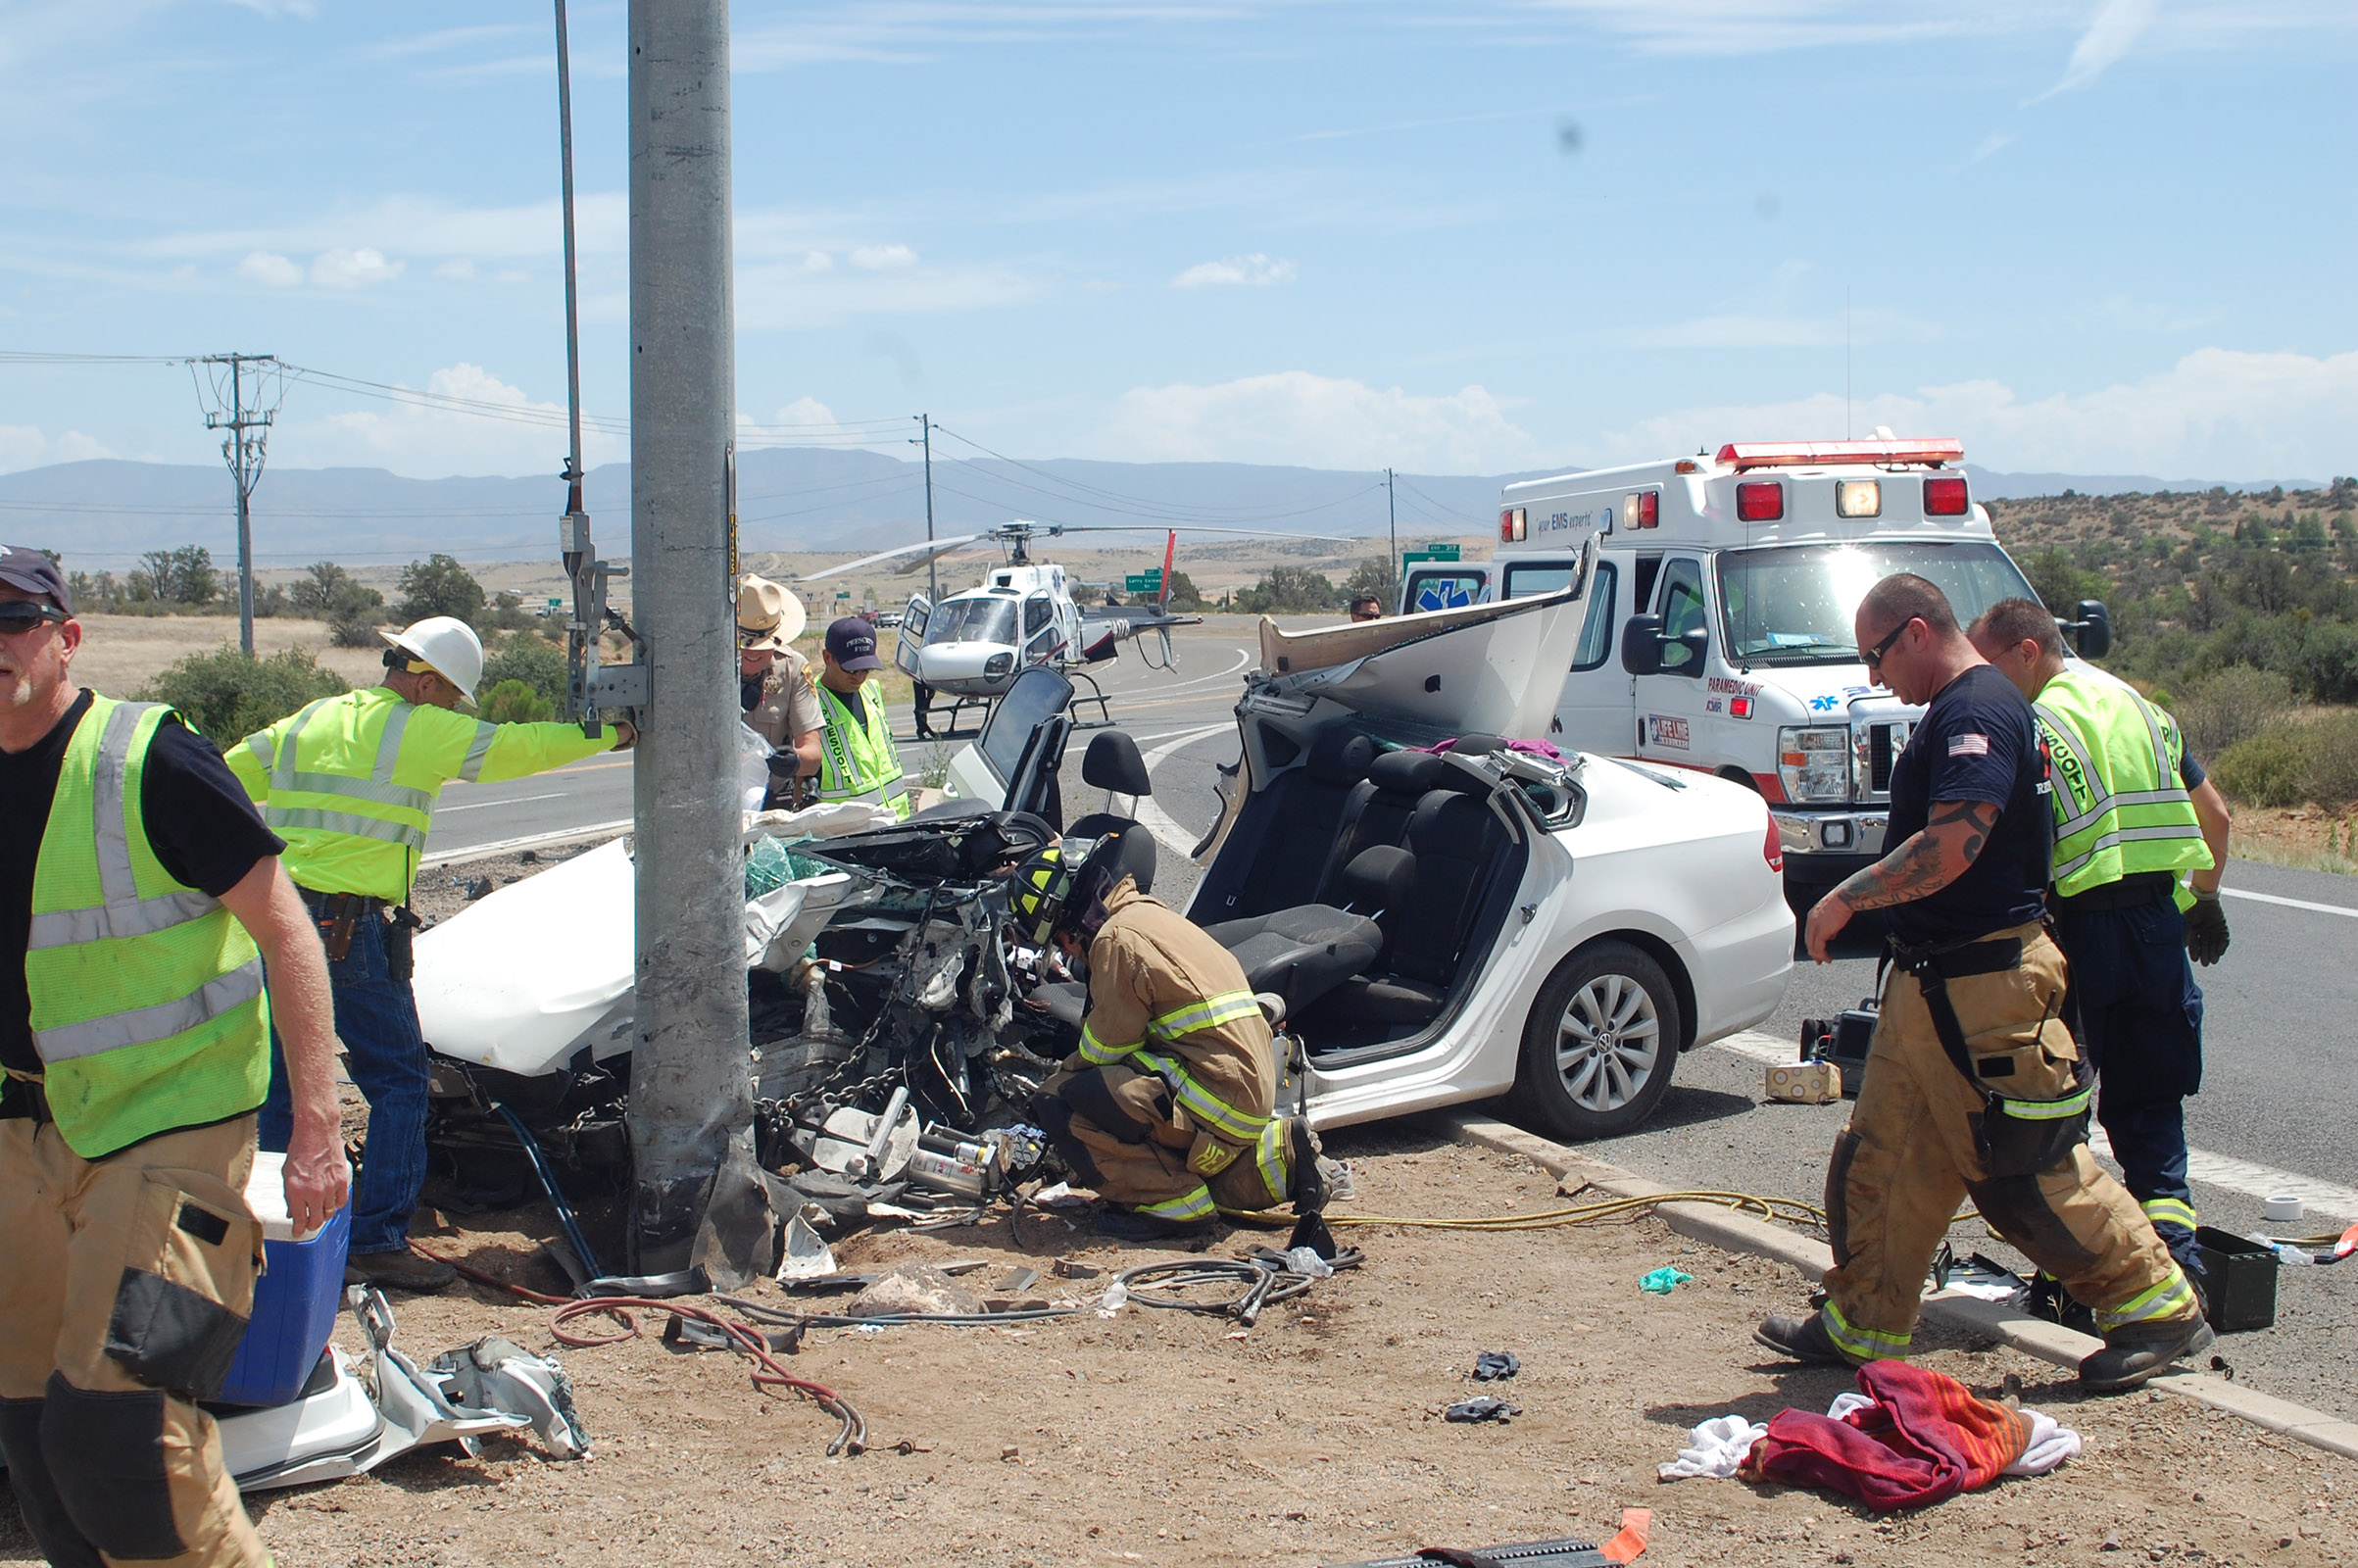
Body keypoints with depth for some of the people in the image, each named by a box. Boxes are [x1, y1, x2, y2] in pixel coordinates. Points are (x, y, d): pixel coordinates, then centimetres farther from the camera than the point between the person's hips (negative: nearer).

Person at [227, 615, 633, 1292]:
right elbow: (516, 748, -1)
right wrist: (610, 734, 9)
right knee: (399, 1082, 1)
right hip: (349, 927, -7)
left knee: (285, 1084, 13)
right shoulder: (417, 729, -3)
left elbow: (226, 781, 20)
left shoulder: (303, 723, 18)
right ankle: (378, 1241, -2)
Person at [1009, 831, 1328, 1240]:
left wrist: (1057, 1077, 10)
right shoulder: (1152, 916, 19)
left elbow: (1104, 1049, -7)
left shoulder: (1117, 937, -11)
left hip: (1217, 1095, -10)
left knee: (1059, 1102, -13)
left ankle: (1173, 1203, -9)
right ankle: (1275, 1156, 16)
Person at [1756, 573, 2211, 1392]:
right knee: (1882, 1160, 12)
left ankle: (2160, 1308, 10)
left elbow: (1951, 847, -27)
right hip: (1929, 980, 10)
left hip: (1984, 986, -10)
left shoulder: (1978, 711, -17)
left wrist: (1846, 898, -18)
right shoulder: (1954, 713, 16)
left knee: (2027, 1171, -3)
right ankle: (1863, 1325, 21)